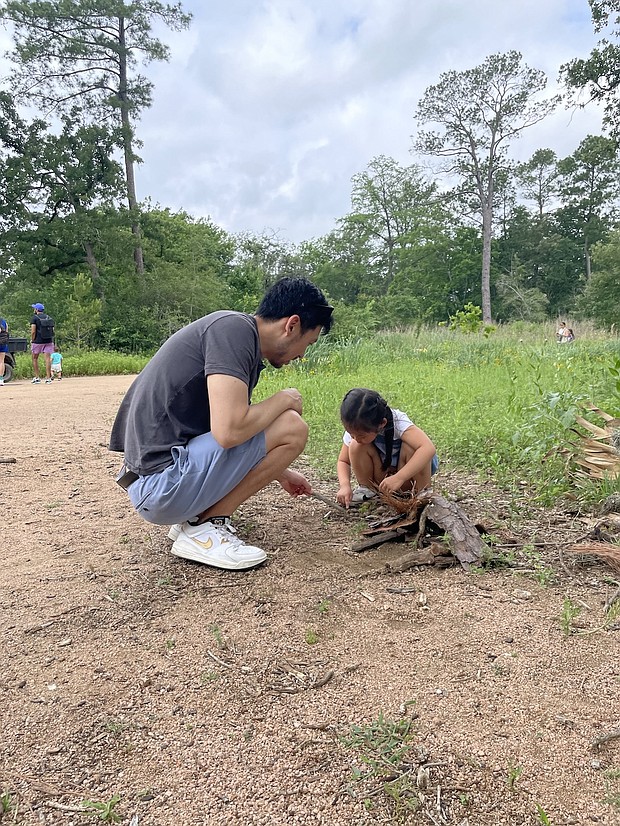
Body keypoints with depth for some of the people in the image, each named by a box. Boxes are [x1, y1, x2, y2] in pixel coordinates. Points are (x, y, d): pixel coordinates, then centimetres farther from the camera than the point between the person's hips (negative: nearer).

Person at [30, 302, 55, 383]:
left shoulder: (34, 318, -5)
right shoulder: (49, 318, 11)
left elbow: (33, 331, -12)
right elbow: (52, 330, 10)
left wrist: (32, 340, -2)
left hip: (38, 341, -3)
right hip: (48, 341, 4)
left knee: (35, 358, 11)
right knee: (47, 359, -1)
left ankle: (37, 377, 10)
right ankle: (48, 378, -6)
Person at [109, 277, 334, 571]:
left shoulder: (244, 343, 14)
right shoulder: (234, 328, -14)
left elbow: (231, 431, 28)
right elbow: (229, 431, -26)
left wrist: (280, 472, 37)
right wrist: (285, 399, -8)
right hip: (163, 483, -10)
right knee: (291, 428, -12)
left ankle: (194, 517, 13)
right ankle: (203, 529, -5)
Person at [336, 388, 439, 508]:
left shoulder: (398, 422, -34)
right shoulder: (355, 429, -20)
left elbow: (429, 449, -48)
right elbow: (343, 461, -8)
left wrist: (398, 478, -56)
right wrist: (345, 485, -29)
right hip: (380, 473, 3)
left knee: (411, 448, -35)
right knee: (356, 446, -25)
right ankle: (367, 489, -3)